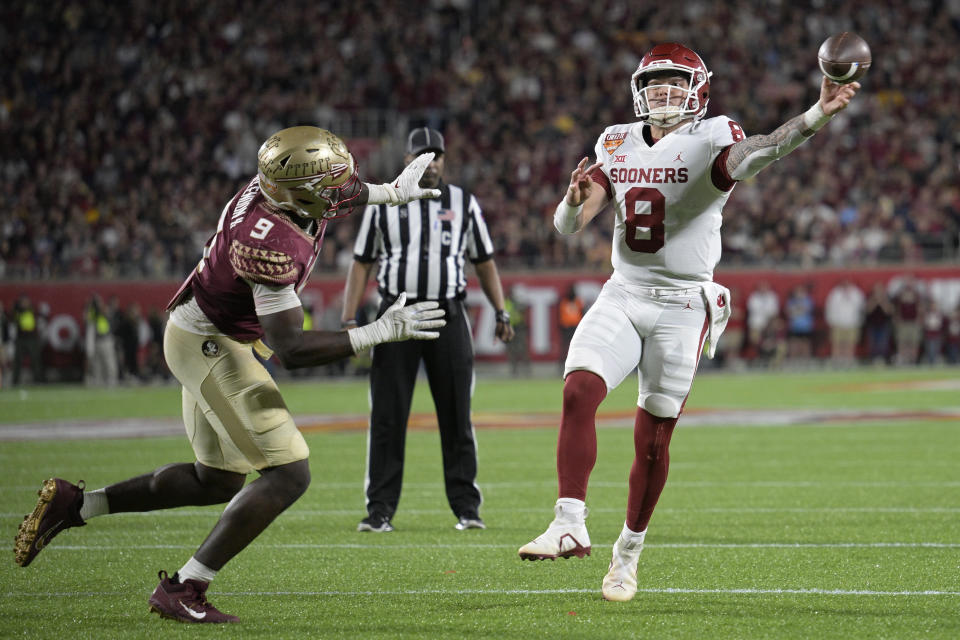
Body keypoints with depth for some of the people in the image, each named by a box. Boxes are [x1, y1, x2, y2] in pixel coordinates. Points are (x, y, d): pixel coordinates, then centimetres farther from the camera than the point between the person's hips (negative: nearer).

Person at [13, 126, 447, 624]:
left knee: (216, 481, 20)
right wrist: (381, 332, -30)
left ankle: (74, 505, 23)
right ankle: (183, 590, -8)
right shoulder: (271, 244, -33)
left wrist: (390, 193, 28)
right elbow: (291, 350, -31)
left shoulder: (277, 185, -6)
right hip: (210, 345, -10)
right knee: (288, 474, -12)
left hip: (208, 338, 10)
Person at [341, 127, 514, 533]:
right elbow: (362, 264, 8)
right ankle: (380, 509, 3)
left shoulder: (463, 204, 8)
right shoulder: (383, 205, 6)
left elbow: (484, 263, 14)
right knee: (387, 416, -2)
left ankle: (467, 507, 8)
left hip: (447, 316, 1)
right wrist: (348, 320, 0)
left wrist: (501, 314, 5)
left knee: (456, 416, 1)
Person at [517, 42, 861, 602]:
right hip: (623, 297, 3)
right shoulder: (619, 147, 7)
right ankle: (570, 525, -21)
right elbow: (568, 226, 3)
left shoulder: (711, 144, -7)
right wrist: (576, 198, -22)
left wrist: (818, 115, -48)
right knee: (579, 392, -19)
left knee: (653, 438, 1)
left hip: (682, 307, -3)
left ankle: (630, 551, 17)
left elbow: (759, 153, -30)